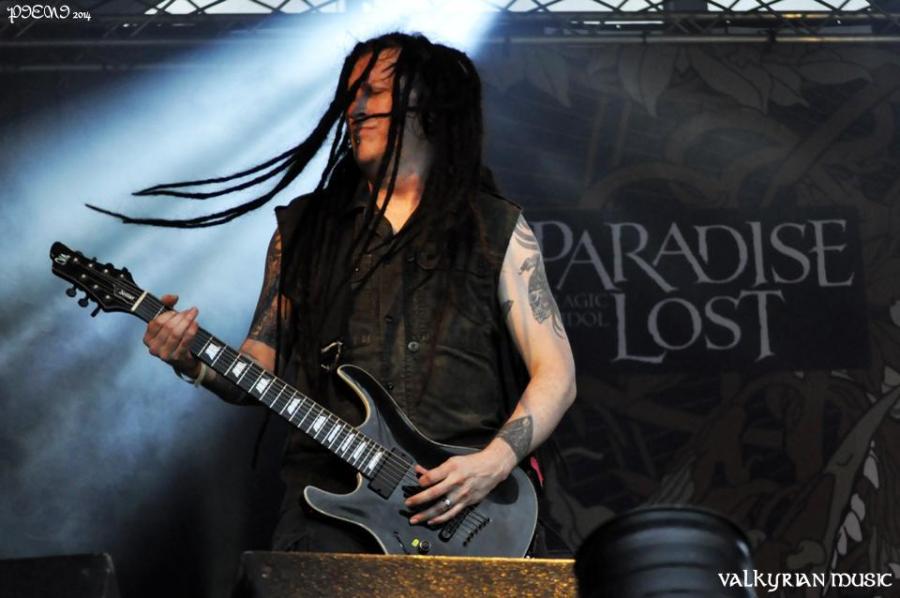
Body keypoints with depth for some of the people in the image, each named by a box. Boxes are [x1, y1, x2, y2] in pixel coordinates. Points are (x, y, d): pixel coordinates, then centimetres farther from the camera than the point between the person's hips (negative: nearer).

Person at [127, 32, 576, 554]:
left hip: (469, 500, 0)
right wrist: (197, 363, -5)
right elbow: (260, 370, 16)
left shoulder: (496, 229, 9)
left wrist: (493, 463, -10)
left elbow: (556, 373, 5)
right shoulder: (304, 227, 15)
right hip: (330, 489, 1)